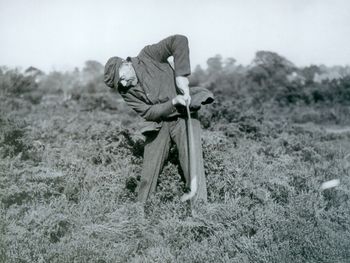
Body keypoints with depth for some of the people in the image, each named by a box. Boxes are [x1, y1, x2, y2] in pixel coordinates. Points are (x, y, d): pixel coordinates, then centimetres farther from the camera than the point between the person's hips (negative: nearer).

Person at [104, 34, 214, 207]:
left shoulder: (149, 56, -9)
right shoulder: (126, 92, -1)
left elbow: (180, 41, -17)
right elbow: (148, 112, -8)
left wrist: (181, 75, -24)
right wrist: (173, 102, -22)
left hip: (183, 116, -3)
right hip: (158, 125, 3)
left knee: (193, 167, -12)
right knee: (148, 175, 3)